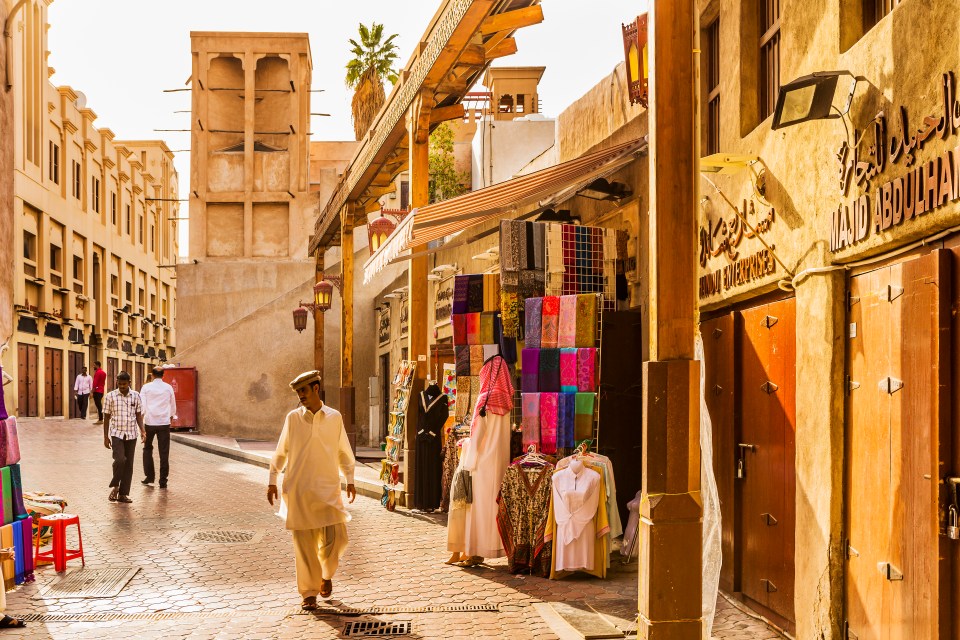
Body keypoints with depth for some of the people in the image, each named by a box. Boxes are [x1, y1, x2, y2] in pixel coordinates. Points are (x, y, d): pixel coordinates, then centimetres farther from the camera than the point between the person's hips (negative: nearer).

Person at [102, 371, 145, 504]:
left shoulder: (136, 396, 4)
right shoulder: (110, 396, -2)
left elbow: (139, 415, 10)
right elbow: (106, 417, 2)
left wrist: (142, 431, -4)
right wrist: (105, 437, 0)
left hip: (131, 435, 3)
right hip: (116, 433, -3)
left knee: (129, 464, 4)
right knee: (120, 460, -19)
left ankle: (123, 494, 12)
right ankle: (115, 487, 3)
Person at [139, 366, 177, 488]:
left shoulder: (146, 387, -1)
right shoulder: (168, 388, 3)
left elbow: (142, 405, -6)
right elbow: (173, 405, 15)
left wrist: (141, 419, -2)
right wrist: (172, 416, 33)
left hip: (150, 422, 0)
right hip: (164, 422, 0)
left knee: (147, 449, 18)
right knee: (164, 452, 3)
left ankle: (149, 477, 14)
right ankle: (163, 481, 3)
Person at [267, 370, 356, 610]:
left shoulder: (335, 417, 5)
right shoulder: (293, 418, 4)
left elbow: (344, 452, 14)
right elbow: (280, 452, 12)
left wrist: (350, 480, 12)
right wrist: (273, 481, 11)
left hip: (328, 489, 0)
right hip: (298, 491, 0)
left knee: (337, 538, -8)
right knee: (304, 544, 1)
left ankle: (326, 574, 23)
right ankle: (309, 593, 12)